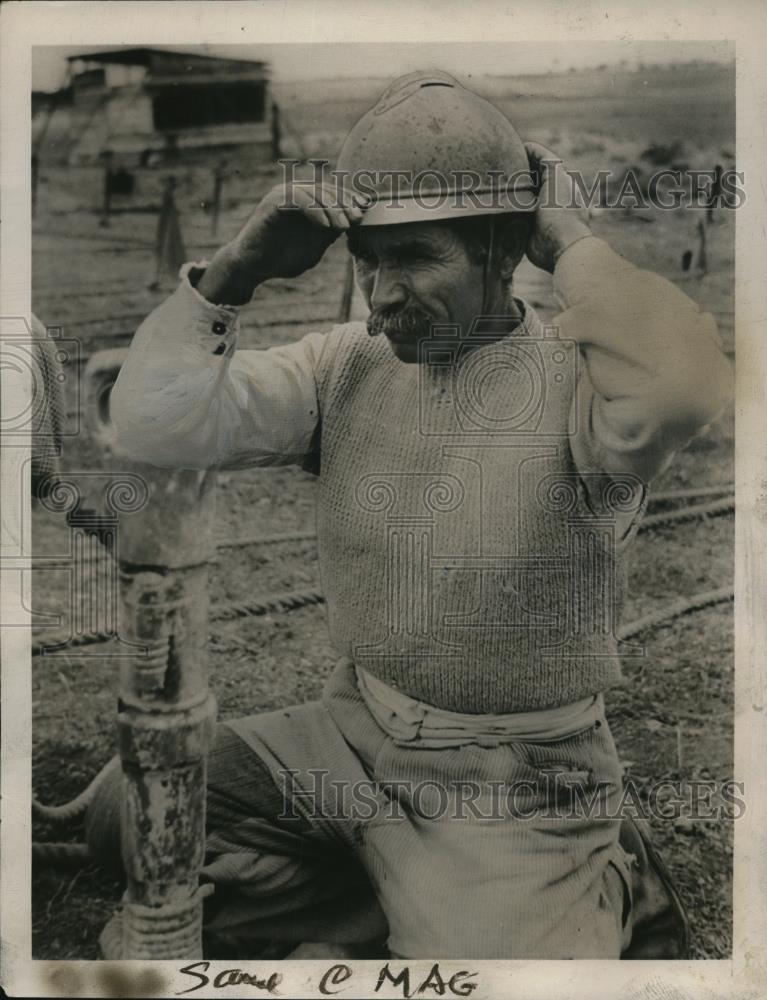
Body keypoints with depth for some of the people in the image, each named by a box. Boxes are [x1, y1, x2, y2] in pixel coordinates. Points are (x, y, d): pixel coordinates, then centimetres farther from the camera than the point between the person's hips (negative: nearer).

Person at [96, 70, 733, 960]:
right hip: (357, 731, 6)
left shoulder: (576, 380, -17)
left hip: (512, 784, -5)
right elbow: (156, 426, -8)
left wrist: (566, 239, -25)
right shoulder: (346, 366, -1)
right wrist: (237, 267, -16)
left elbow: (683, 385, -42)